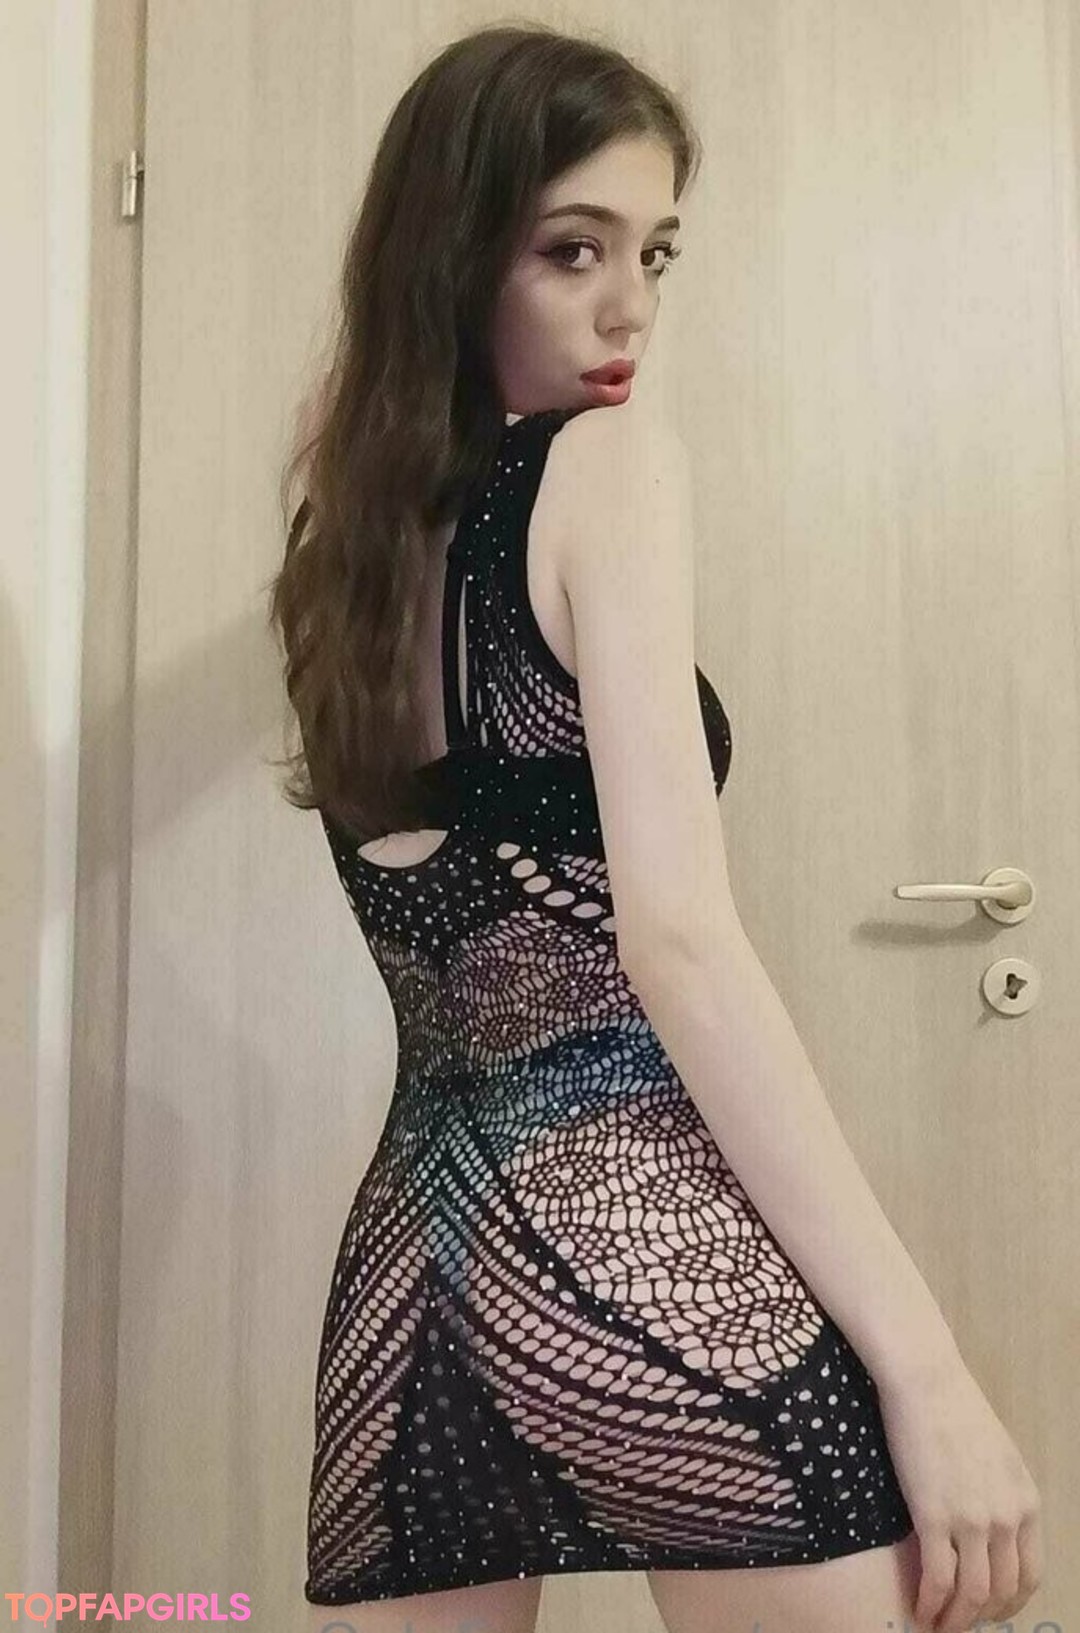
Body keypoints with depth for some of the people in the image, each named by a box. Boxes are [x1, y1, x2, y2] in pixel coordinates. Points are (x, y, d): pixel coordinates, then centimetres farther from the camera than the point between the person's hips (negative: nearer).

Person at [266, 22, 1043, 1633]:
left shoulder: (343, 536, 15)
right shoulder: (612, 458, -5)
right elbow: (677, 939, -16)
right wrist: (926, 1365, -14)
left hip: (413, 1247, 7)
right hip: (645, 1215, -7)